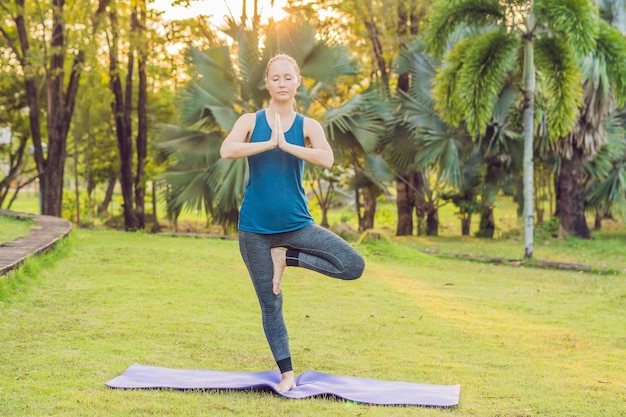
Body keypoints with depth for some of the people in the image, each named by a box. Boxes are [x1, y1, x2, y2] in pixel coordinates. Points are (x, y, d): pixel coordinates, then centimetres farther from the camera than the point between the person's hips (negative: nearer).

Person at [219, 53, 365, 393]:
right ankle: (287, 374, 20)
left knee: (354, 266, -16)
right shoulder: (250, 121, 0)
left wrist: (286, 145, -22)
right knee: (270, 305, 5)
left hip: (296, 224, 1)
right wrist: (268, 144, -20)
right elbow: (226, 151, -21)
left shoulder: (307, 126, 1)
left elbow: (326, 159, -20)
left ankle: (287, 257, 1)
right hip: (255, 227, -1)